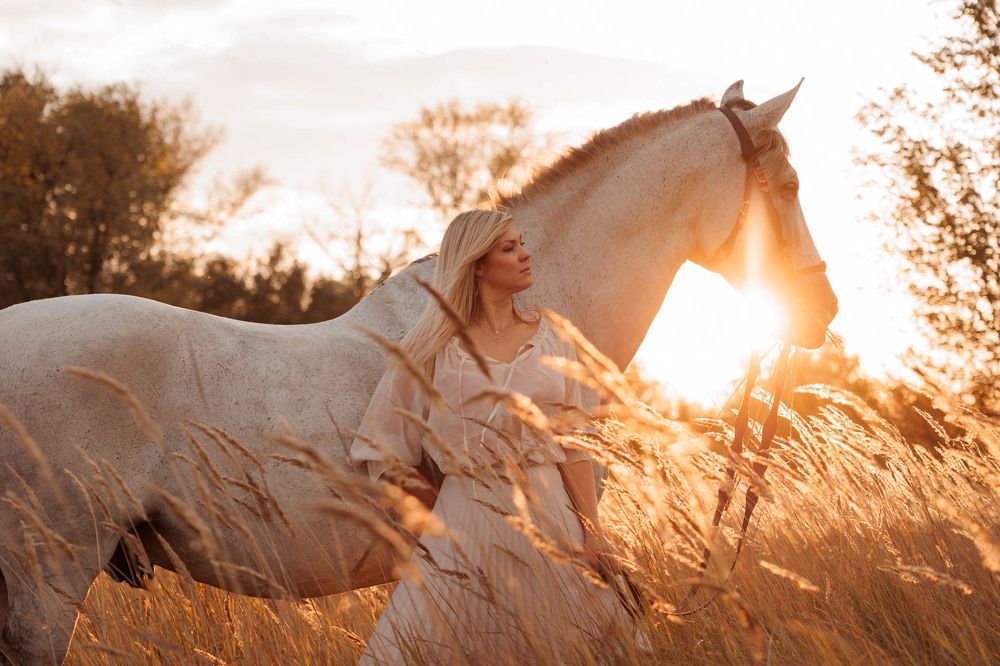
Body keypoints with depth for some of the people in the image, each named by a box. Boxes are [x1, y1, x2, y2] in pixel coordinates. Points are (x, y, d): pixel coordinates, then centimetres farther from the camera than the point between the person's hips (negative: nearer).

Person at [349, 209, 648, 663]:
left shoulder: (550, 338, 8)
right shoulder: (437, 348, 0)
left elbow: (573, 445, 5)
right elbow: (383, 447, 4)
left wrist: (593, 532, -3)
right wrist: (438, 510, 4)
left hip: (546, 514, 2)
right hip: (466, 519, -2)